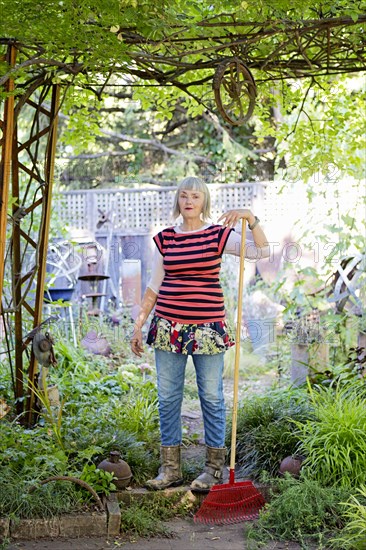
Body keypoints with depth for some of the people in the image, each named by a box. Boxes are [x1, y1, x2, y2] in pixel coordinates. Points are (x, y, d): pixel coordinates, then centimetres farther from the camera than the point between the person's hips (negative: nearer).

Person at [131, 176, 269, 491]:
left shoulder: (218, 235, -1)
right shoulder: (165, 239, 8)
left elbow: (262, 252, -11)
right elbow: (154, 287, 12)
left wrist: (251, 218, -21)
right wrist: (139, 325, 10)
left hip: (207, 327, -3)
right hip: (169, 327, 3)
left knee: (212, 396, 4)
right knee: (167, 397, 6)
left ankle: (214, 468, 15)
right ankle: (171, 468, 16)